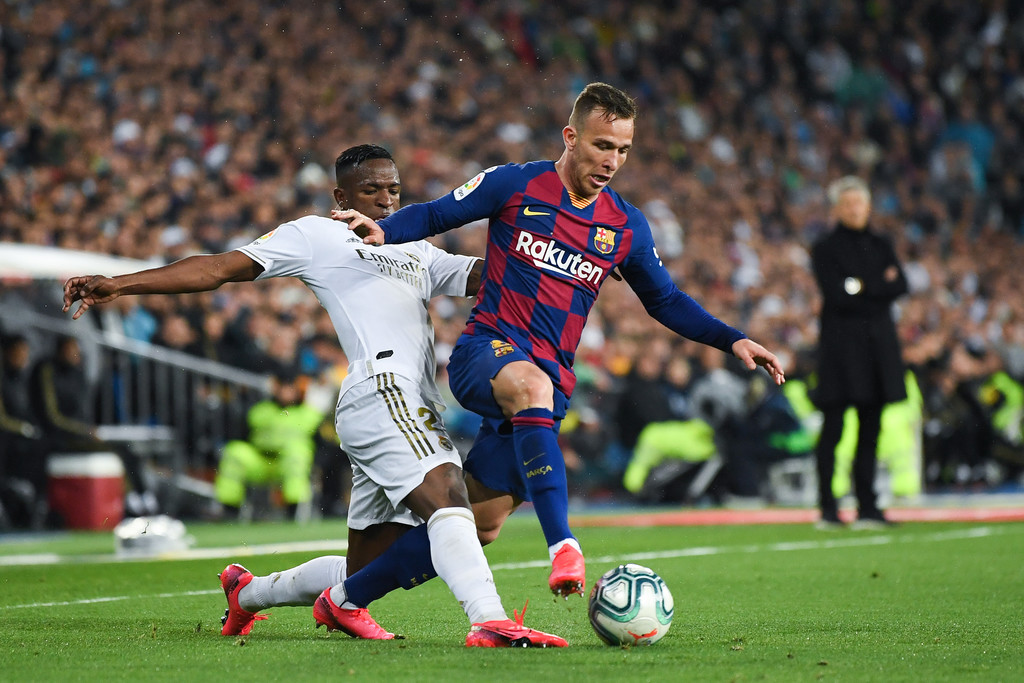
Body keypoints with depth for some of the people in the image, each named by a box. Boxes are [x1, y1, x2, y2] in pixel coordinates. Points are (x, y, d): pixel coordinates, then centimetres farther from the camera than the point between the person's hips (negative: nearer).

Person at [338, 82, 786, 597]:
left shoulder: (626, 226, 11)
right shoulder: (515, 186, 0)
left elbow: (664, 300, 21)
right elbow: (434, 215, 7)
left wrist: (733, 341, 10)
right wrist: (383, 231, -14)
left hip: (551, 379, 4)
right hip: (486, 348, -4)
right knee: (531, 386, -41)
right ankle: (562, 546, -53)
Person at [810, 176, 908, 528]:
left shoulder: (880, 245, 15)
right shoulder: (825, 248, -1)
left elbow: (900, 285, 3)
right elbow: (836, 296, -13)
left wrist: (863, 287, -9)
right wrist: (882, 285, -5)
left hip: (877, 344, 5)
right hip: (841, 342, -5)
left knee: (871, 427, 4)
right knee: (833, 428, -6)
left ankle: (867, 506, 8)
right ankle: (827, 508, -3)